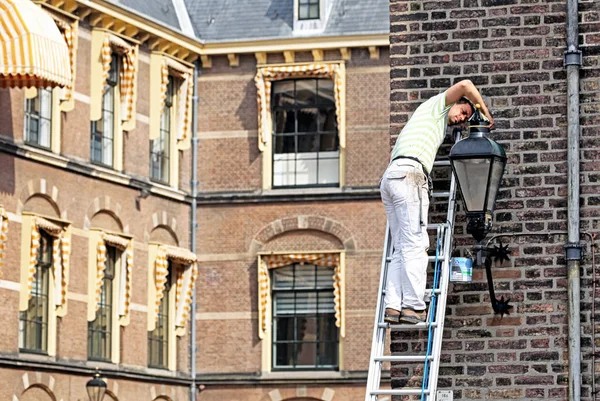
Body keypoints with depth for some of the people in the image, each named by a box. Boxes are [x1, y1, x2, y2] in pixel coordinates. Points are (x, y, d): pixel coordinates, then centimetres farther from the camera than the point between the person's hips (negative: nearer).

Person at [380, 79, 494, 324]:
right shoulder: (436, 106, 15)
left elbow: (392, 155, 40)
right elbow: (464, 85, 2)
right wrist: (486, 113, 12)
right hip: (409, 174, -9)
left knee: (402, 249, 3)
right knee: (415, 244, -13)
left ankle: (392, 307, -8)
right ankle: (413, 306, -18)